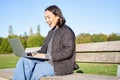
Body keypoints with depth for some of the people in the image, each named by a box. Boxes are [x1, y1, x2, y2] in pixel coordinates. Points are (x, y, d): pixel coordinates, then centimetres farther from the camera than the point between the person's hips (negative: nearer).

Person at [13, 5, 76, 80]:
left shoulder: (67, 31, -5)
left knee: (38, 68, -34)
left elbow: (68, 52, -17)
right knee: (23, 61, -16)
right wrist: (36, 54, 0)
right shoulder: (51, 32, 22)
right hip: (48, 61, 8)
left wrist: (47, 56, -21)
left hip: (62, 64, -7)